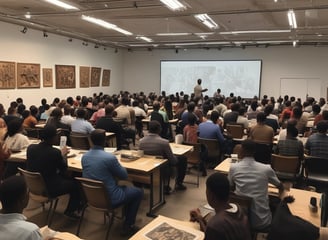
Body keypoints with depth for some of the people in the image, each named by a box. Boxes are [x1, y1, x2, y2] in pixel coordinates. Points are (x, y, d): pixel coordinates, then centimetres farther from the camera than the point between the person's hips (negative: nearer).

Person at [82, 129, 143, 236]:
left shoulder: (84, 156, -4)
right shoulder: (109, 157, -25)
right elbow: (124, 176, -10)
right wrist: (118, 166, 10)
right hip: (109, 199, -7)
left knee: (124, 187, 30)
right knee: (138, 192, 14)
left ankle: (126, 217, 37)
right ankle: (127, 226, 16)